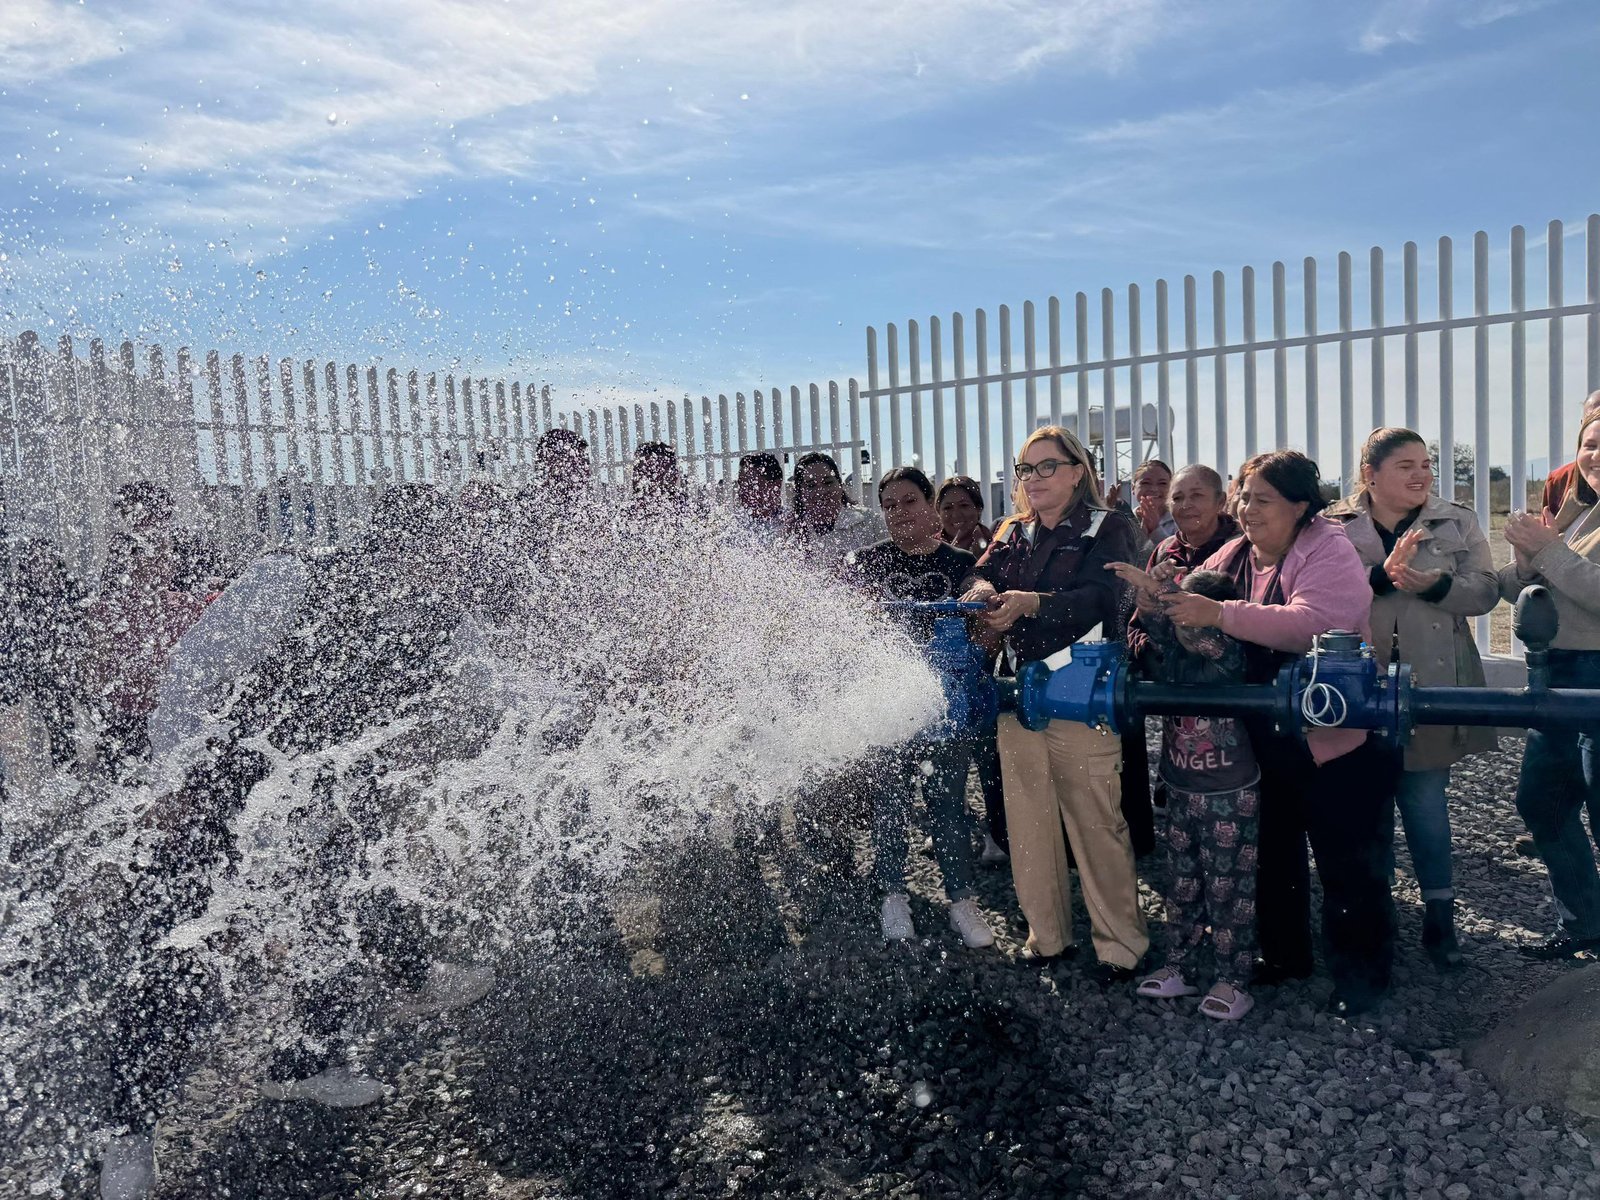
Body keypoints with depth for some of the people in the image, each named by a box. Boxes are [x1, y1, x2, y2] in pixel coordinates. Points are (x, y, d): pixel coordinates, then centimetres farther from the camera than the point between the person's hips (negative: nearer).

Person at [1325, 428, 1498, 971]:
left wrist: (1432, 584, -21)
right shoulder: (1335, 527, 1)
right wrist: (1382, 574, -26)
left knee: (1425, 799, 3)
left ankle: (1439, 915, 19)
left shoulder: (1457, 522, 6)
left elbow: (1484, 591, -2)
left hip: (1429, 688, 0)